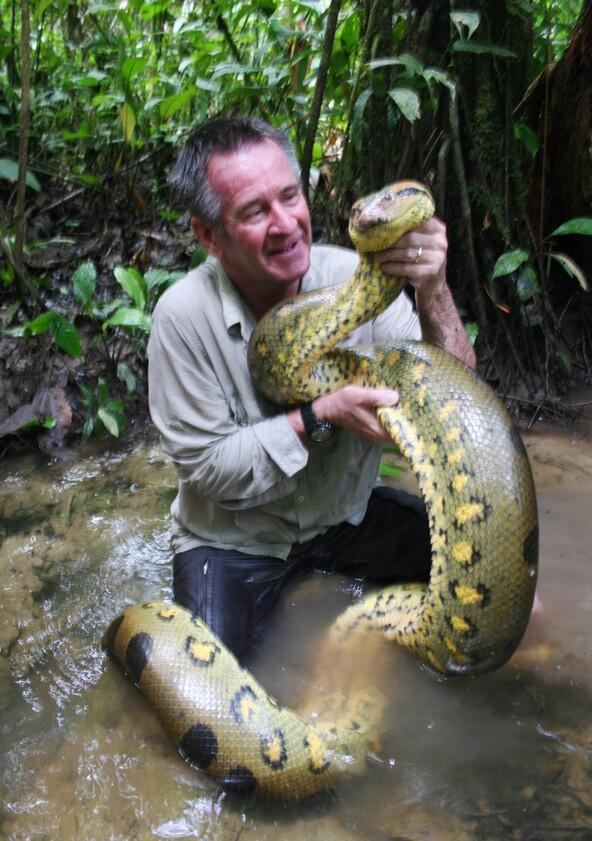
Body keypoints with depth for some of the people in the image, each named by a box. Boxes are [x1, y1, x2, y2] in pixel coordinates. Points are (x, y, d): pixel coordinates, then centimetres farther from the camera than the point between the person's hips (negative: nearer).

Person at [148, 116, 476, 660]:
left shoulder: (354, 278, -14)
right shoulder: (185, 314, -21)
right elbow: (208, 468, -17)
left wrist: (433, 293, -33)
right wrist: (323, 416, -28)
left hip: (349, 512, 3)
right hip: (234, 536, -3)